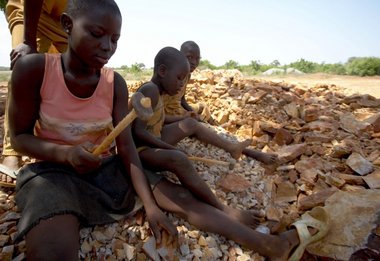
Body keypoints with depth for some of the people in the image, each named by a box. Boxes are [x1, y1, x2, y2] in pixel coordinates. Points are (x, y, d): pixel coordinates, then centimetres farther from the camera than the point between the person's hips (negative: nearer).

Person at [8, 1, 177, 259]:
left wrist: (151, 205, -21)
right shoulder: (33, 68, -15)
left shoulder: (115, 83, -8)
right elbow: (20, 137, -8)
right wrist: (65, 153, -29)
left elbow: (126, 146, -12)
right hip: (52, 169, -3)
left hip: (104, 167, 4)